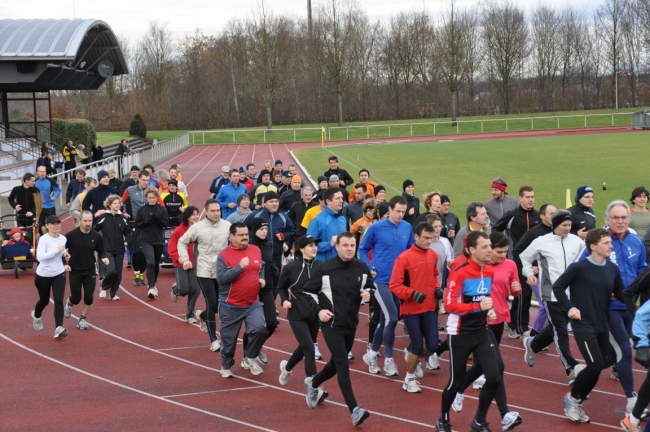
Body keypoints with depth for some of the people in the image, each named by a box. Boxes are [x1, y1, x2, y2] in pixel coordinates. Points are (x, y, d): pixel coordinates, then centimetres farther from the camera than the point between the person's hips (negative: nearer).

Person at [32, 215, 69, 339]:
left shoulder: (63, 239, -1)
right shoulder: (44, 239, -19)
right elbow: (40, 257, -33)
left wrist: (65, 254, -2)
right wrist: (57, 250, -32)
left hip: (59, 274, 3)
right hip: (43, 275, -3)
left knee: (59, 301, -12)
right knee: (44, 300, 16)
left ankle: (59, 328, -15)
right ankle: (37, 315, 50)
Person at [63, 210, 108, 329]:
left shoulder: (96, 236, -6)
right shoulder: (71, 235, -13)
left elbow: (100, 251, 7)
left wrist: (103, 257, -14)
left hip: (90, 271, 2)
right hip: (74, 271, -2)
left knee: (89, 298, -2)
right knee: (76, 298, 2)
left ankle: (82, 319, 19)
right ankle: (69, 302, 39)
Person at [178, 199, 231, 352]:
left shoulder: (227, 226, -2)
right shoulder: (197, 227, -5)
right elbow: (182, 242, 5)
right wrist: (184, 259, -8)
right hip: (204, 272, -3)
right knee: (211, 303, -6)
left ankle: (202, 316, 42)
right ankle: (214, 340, 6)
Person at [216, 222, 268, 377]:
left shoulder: (256, 250, 3)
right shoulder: (224, 255, -12)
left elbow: (261, 268, 22)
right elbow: (221, 278, -22)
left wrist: (261, 278, 3)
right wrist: (240, 267, -28)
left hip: (253, 303, 3)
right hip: (230, 306, -3)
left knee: (260, 329, -18)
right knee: (229, 338, 8)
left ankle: (250, 358, 8)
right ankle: (226, 366, 32)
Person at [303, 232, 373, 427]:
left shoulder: (362, 268, -2)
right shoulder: (325, 268, -11)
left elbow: (371, 288, 13)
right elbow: (307, 291, -2)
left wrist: (368, 295, -9)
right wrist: (318, 310, -14)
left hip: (351, 324, 5)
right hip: (332, 324, -5)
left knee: (336, 363, 19)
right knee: (343, 365, -14)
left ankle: (313, 384, 48)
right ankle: (354, 410, -18)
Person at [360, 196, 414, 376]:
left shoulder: (407, 228, 1)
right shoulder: (376, 228, -9)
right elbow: (363, 249, 2)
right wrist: (369, 268, -7)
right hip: (381, 280, -5)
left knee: (385, 319, 14)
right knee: (392, 318, -13)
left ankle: (372, 353, 31)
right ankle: (389, 359, 2)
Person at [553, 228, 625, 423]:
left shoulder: (612, 269, 2)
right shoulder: (579, 267, -13)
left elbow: (621, 294, 9)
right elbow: (558, 287, -6)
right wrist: (568, 308, -14)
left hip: (602, 327, 6)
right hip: (583, 326, -6)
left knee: (598, 367, 9)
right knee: (596, 365, -15)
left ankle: (577, 403, 26)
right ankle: (573, 398, 7)